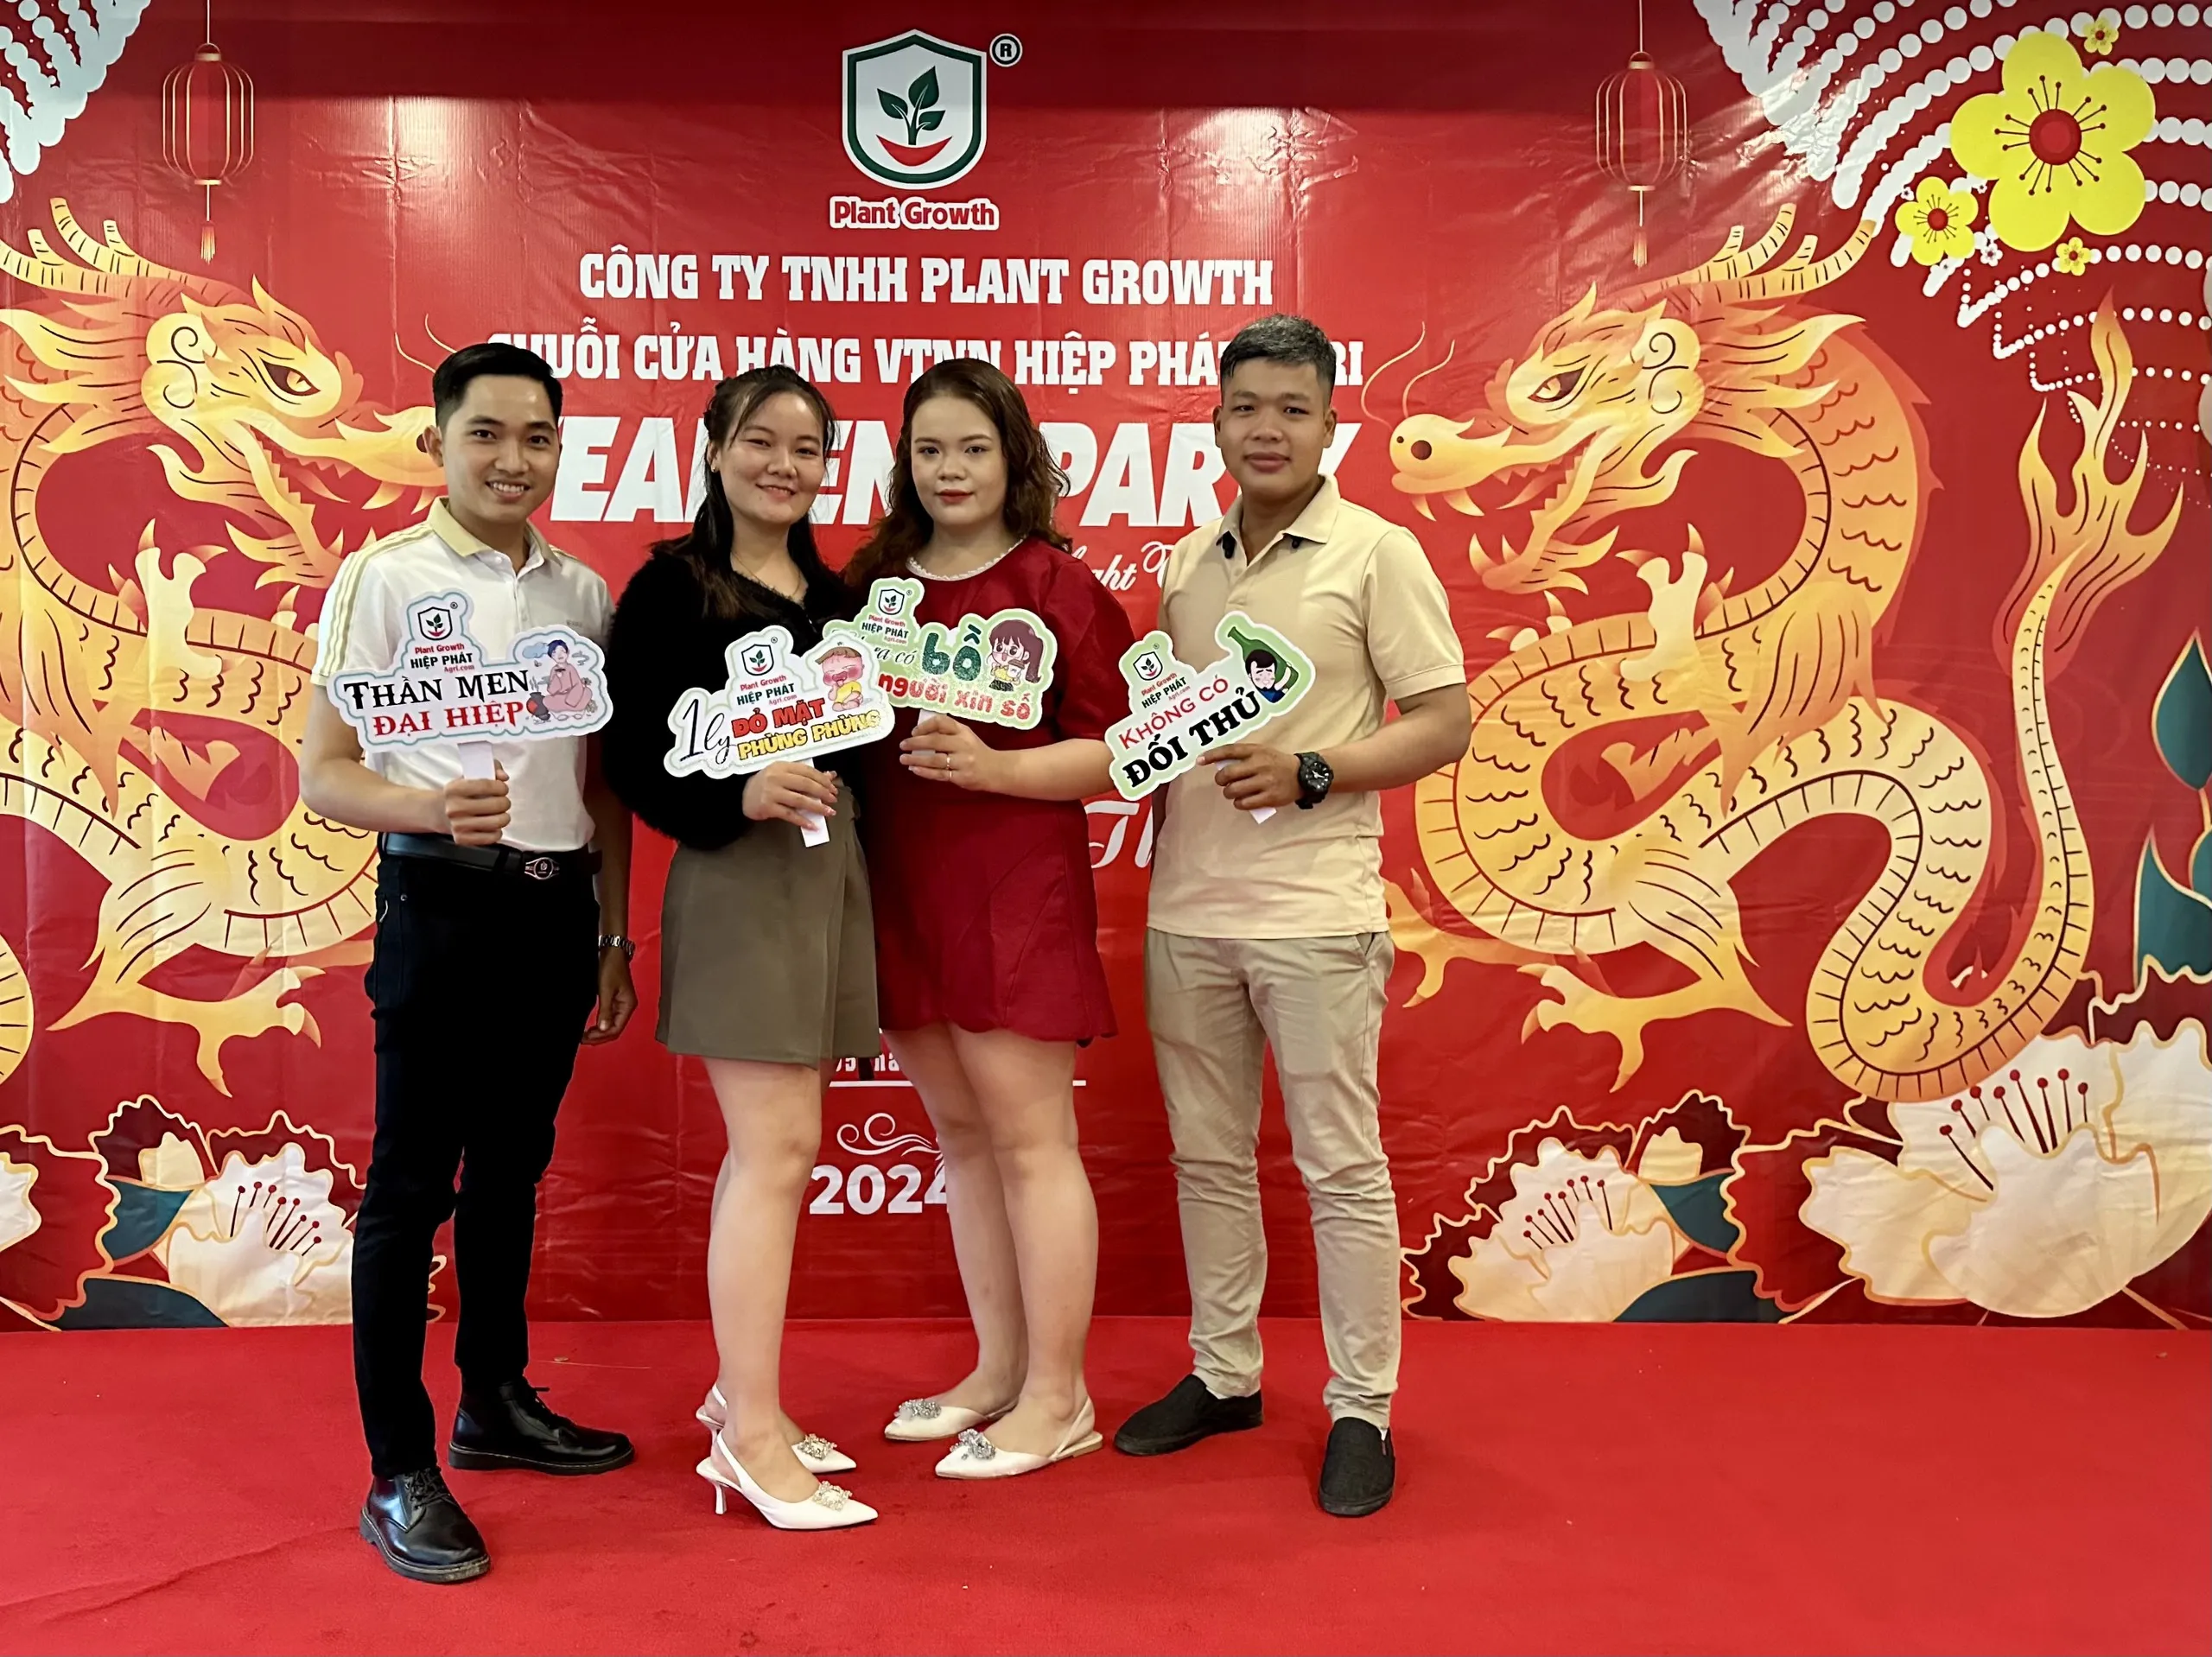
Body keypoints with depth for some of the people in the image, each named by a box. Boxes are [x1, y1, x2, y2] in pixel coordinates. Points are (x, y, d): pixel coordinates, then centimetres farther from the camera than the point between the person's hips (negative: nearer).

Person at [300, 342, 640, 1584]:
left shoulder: (584, 592, 10)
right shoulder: (384, 578, -4)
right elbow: (322, 774, -7)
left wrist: (614, 935, 12)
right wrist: (431, 810, -27)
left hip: (558, 909, 5)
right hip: (442, 905, -5)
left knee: (513, 1167, 15)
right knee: (413, 1181, 0)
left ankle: (497, 1402, 31)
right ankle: (400, 1472, 9)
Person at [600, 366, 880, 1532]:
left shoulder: (832, 592, 14)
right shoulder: (672, 585, -6)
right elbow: (632, 752, -12)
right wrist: (737, 794, -25)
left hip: (829, 871, 7)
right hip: (737, 877, -7)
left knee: (773, 1143, 12)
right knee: (778, 1147, -9)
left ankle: (742, 1389, 24)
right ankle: (751, 1435, 1)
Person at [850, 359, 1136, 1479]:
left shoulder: (1058, 587, -5)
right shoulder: (872, 581, 11)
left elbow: (1119, 749, -9)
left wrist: (995, 767, -21)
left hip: (1016, 889, -6)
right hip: (900, 885, 6)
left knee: (1028, 1138, 0)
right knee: (960, 1134, 13)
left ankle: (1056, 1398, 11)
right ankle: (998, 1369, 27)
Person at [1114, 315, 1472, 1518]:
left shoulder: (1377, 553, -3)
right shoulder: (1186, 564, 13)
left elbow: (1444, 723, -6)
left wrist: (1309, 772, -17)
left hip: (1313, 912, -5)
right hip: (1187, 909, 6)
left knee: (1341, 1167, 2)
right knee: (1208, 1157, 14)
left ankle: (1361, 1409, 15)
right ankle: (1222, 1374, 29)